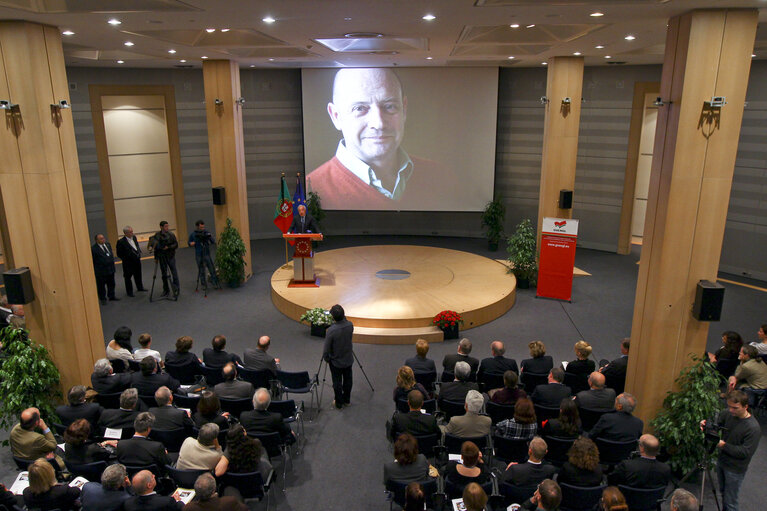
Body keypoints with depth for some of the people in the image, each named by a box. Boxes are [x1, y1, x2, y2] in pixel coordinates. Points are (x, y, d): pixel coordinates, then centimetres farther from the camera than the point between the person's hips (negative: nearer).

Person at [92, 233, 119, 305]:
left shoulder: (107, 244, 4)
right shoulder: (93, 248, -16)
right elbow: (92, 260, -13)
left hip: (110, 269, 6)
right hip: (101, 271, -6)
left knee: (111, 284, 16)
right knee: (101, 285, 5)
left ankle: (112, 297, 30)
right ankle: (103, 299, 18)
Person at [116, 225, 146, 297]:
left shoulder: (134, 237, 1)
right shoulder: (121, 242, -18)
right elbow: (119, 254, -12)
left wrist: (139, 254, 8)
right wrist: (125, 259, -11)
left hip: (137, 261, 6)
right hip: (128, 263, -6)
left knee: (138, 275, 20)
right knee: (128, 277, 6)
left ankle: (140, 287, 38)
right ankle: (129, 292, 17)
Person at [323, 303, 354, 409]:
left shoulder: (331, 330, -28)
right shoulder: (350, 325, -16)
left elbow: (326, 348, -19)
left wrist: (326, 358, 1)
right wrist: (343, 317, 4)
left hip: (336, 362, -4)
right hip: (348, 359, 4)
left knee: (337, 382, 14)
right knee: (348, 380, 20)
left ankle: (339, 403, 29)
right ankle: (347, 400, 37)